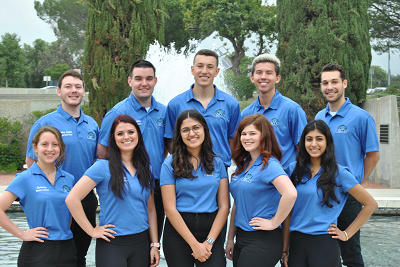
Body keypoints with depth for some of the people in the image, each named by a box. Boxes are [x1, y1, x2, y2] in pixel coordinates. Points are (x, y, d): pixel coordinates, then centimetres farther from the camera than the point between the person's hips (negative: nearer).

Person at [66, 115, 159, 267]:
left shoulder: (145, 169, 8)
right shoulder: (103, 166, -8)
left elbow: (150, 209, 12)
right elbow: (72, 199, -14)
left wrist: (155, 244, 7)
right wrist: (92, 231, -10)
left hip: (141, 243, 5)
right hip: (112, 244, -5)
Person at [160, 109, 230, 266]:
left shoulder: (217, 163, 7)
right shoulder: (170, 164, -1)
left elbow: (224, 206, 3)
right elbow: (170, 209, -6)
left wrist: (209, 242, -9)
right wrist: (195, 244, -11)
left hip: (211, 230, 1)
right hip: (178, 232, -1)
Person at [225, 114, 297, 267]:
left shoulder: (269, 165, -14)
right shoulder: (243, 164, 11)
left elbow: (290, 193, -31)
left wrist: (274, 223, -21)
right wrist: (230, 238, 16)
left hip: (263, 241, -8)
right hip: (241, 238, 8)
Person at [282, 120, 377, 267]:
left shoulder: (339, 173, -3)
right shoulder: (293, 169, 6)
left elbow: (371, 204, 3)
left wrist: (347, 234, 1)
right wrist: (285, 248, 6)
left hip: (324, 244, -3)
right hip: (297, 243, 3)